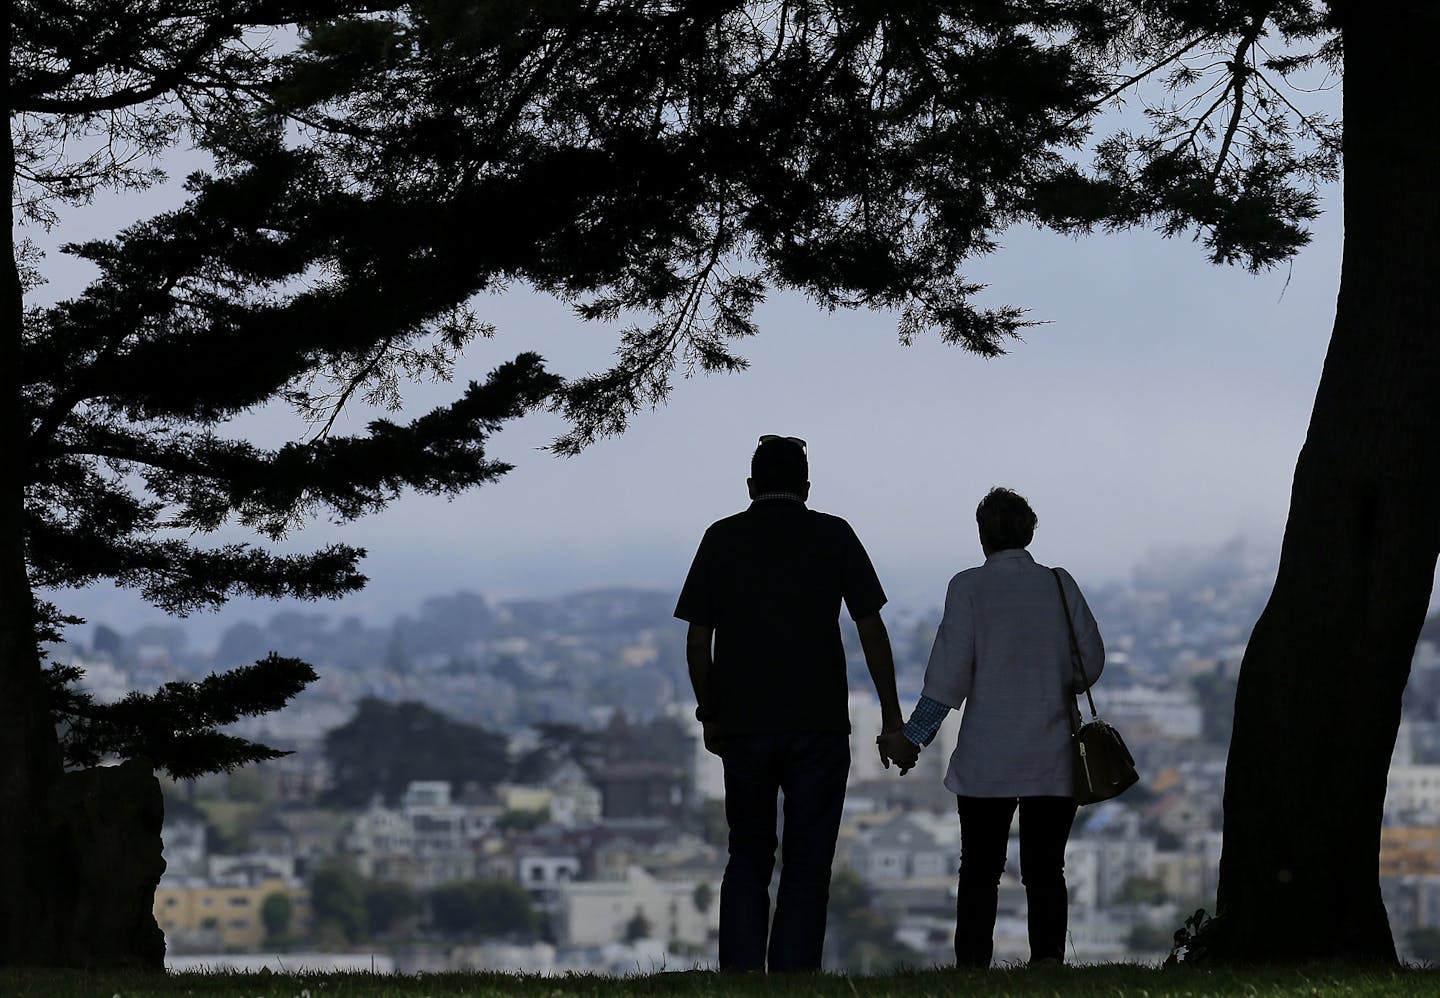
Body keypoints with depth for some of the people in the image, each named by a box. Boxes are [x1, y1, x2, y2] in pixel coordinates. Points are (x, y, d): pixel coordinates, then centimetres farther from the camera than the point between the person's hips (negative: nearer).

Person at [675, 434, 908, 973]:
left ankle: (740, 975, -1)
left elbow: (697, 641, 3)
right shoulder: (834, 535, 4)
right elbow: (871, 630, 2)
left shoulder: (723, 538, 5)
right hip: (819, 725, -1)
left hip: (743, 725, 1)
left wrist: (709, 715, 14)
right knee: (806, 866, 3)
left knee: (748, 858, 13)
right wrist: (891, 718, 7)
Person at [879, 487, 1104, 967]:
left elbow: (949, 674, -8)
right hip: (1053, 760, 2)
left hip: (986, 760, -2)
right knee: (1045, 870, 2)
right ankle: (1048, 957, -12)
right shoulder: (1060, 585, 4)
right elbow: (1091, 661, 6)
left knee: (980, 872, 5)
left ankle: (972, 968, 1)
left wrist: (911, 738, -2)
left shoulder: (969, 587, -4)